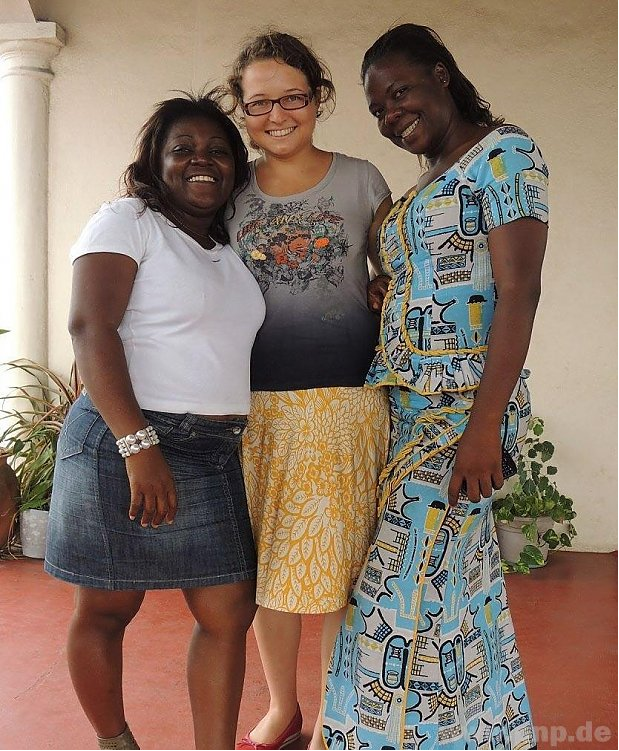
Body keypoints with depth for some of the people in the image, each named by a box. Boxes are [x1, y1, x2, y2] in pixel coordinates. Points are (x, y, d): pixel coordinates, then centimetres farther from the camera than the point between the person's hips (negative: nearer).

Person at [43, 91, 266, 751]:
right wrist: (139, 445, -23)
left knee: (228, 611, 3)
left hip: (213, 452, 7)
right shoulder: (128, 221, -3)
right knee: (107, 611, 7)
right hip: (125, 444, -6)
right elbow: (90, 329, -15)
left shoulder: (229, 249, 19)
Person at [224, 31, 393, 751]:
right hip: (255, 401, 2)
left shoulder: (360, 180, 5)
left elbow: (391, 279, 11)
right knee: (265, 562, 10)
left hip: (343, 399, -2)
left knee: (334, 562, 1)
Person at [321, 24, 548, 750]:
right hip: (400, 403, 8)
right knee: (461, 579, 12)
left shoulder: (504, 155, -5)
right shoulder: (423, 186, 19)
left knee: (415, 584, -7)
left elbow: (518, 291, -15)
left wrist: (485, 423, -21)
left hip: (462, 405, -8)